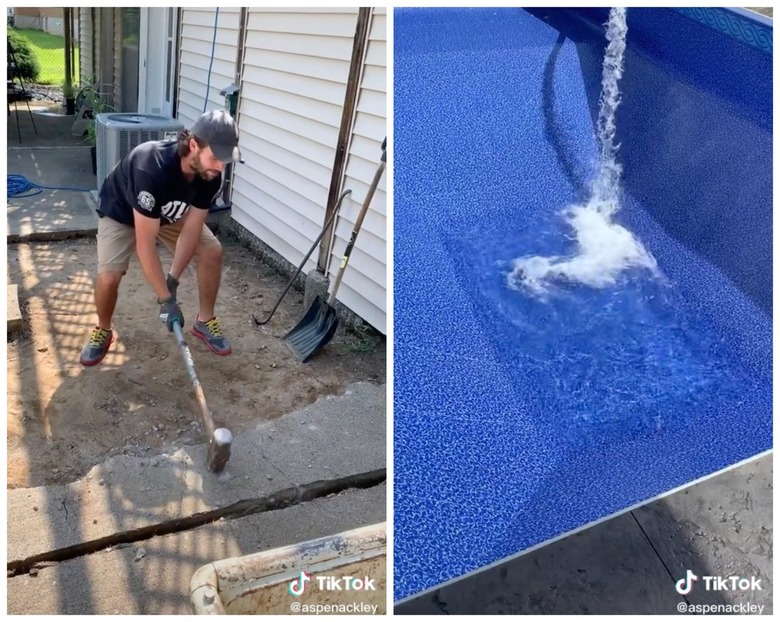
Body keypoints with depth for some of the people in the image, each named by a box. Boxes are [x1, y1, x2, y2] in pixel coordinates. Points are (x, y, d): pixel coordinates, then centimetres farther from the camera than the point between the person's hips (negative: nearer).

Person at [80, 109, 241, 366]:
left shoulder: (210, 176, -26)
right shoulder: (152, 169, -44)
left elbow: (191, 229, -19)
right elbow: (145, 245, -40)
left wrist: (172, 281, -24)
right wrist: (166, 298, -36)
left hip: (171, 213, 5)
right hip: (121, 212, -4)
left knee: (212, 252, -10)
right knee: (108, 276, -22)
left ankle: (205, 320, 10)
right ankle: (103, 330, 9)